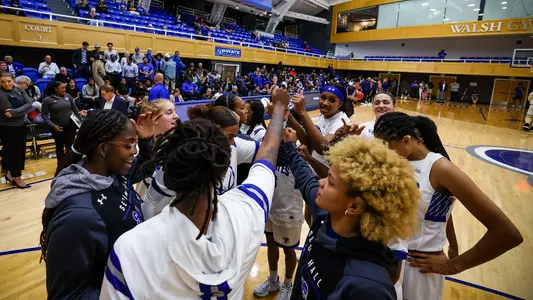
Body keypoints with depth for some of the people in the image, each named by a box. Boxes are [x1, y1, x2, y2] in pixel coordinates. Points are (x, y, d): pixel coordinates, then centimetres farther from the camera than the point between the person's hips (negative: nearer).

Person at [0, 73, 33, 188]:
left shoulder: (19, 90, 2)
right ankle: (17, 178, 17)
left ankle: (10, 174, 31)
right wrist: (23, 110, -14)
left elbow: (29, 105, -10)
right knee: (14, 152, 3)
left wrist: (15, 112, -20)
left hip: (21, 125, 6)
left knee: (21, 151, 13)